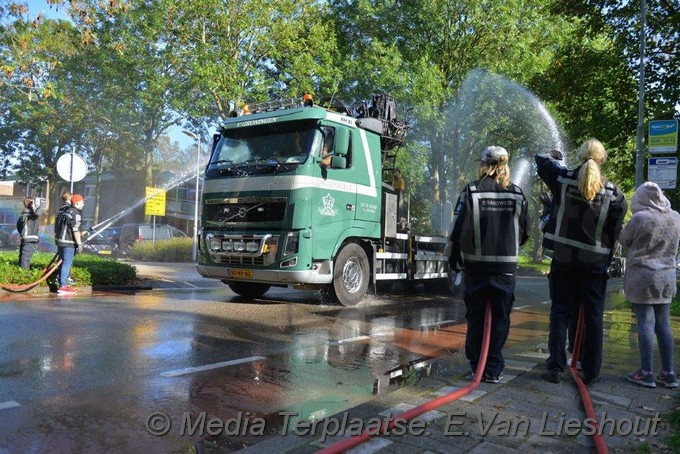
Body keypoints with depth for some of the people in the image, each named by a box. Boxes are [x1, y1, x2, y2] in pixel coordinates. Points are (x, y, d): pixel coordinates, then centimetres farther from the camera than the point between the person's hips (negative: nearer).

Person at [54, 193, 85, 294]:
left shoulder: (64, 210, 14)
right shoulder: (75, 213, -14)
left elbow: (57, 226, 20)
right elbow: (76, 230, -18)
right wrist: (79, 244, -15)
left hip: (60, 240, 9)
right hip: (68, 242, -9)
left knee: (63, 262, 16)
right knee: (66, 263, -5)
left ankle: (63, 283, 24)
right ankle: (63, 286, -4)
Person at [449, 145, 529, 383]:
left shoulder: (471, 191, -8)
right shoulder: (517, 194, 0)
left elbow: (460, 228, -9)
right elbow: (524, 232, 5)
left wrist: (454, 254, 5)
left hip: (476, 263, -1)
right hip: (506, 265, 1)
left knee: (476, 316, 11)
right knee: (500, 317, 8)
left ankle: (476, 364, 18)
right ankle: (494, 369, 9)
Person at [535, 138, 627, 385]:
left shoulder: (563, 179, -6)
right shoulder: (613, 192, -6)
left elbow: (540, 159, 11)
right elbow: (616, 230, -2)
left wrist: (550, 157, 33)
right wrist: (607, 256, 11)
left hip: (564, 258, 1)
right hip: (595, 262, 0)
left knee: (560, 313, 8)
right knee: (593, 317, 8)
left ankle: (555, 368, 9)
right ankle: (591, 372, 14)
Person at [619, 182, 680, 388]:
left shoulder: (640, 218, -14)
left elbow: (623, 240, 1)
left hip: (642, 276, -5)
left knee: (645, 324, -1)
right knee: (663, 324, 10)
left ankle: (646, 373, 3)